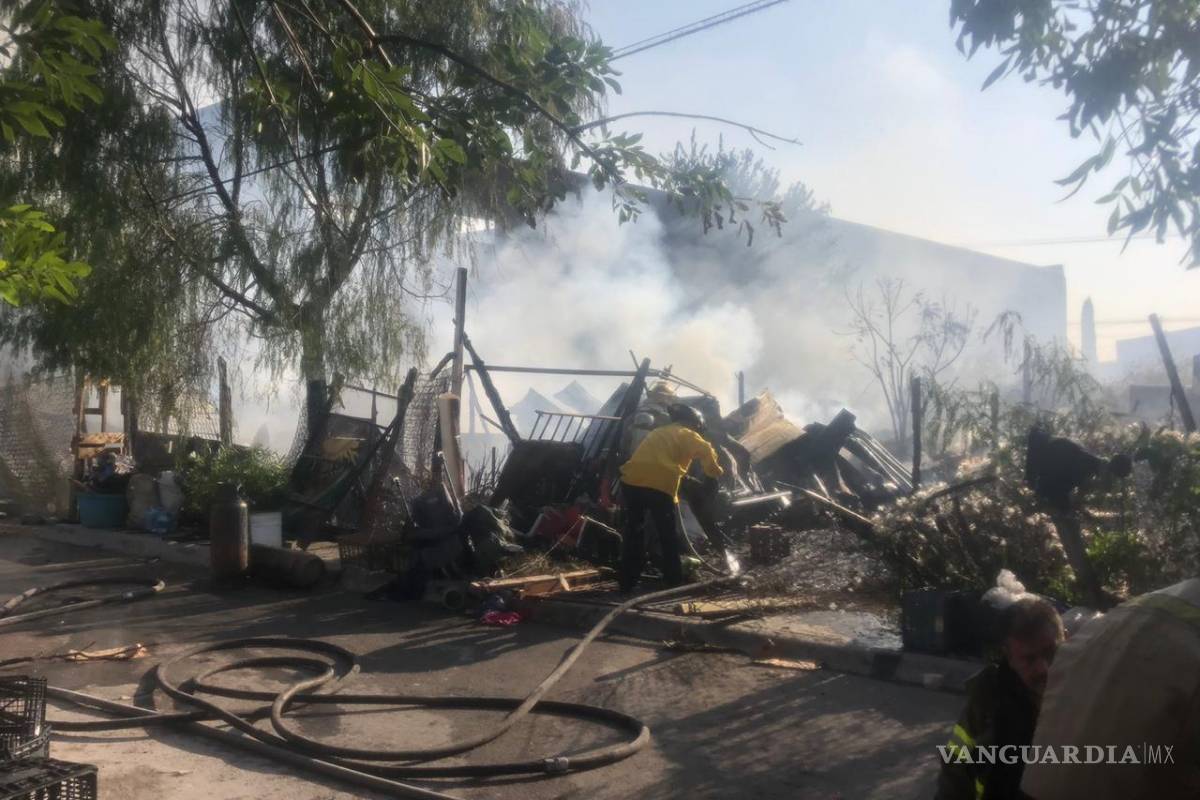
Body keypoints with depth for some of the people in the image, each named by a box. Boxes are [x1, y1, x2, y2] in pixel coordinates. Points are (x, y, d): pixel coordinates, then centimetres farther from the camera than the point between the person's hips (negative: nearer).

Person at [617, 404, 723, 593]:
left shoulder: (658, 432, 33)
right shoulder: (686, 434, 12)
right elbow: (705, 451, -3)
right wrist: (715, 471, 11)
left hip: (632, 481, 6)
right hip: (658, 484, -6)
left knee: (633, 532, 16)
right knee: (668, 536, 9)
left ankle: (627, 583, 18)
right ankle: (674, 582, 14)